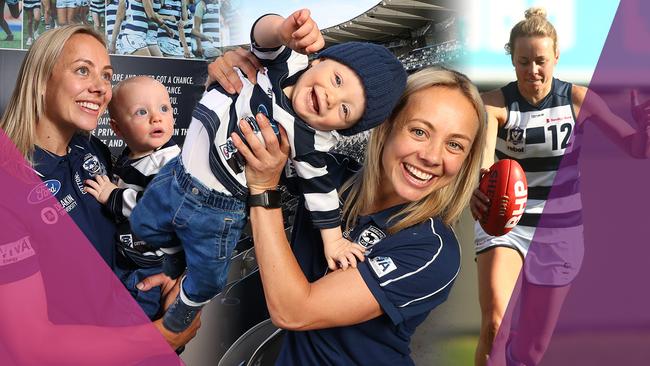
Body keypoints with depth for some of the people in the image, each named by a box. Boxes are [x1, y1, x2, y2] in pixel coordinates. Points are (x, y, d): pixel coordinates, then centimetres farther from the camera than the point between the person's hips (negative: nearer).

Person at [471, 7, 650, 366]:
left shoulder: (578, 99, -7)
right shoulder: (495, 103, -13)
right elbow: (483, 153, -33)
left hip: (559, 230, 2)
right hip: (505, 222, -2)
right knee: (494, 325, -26)